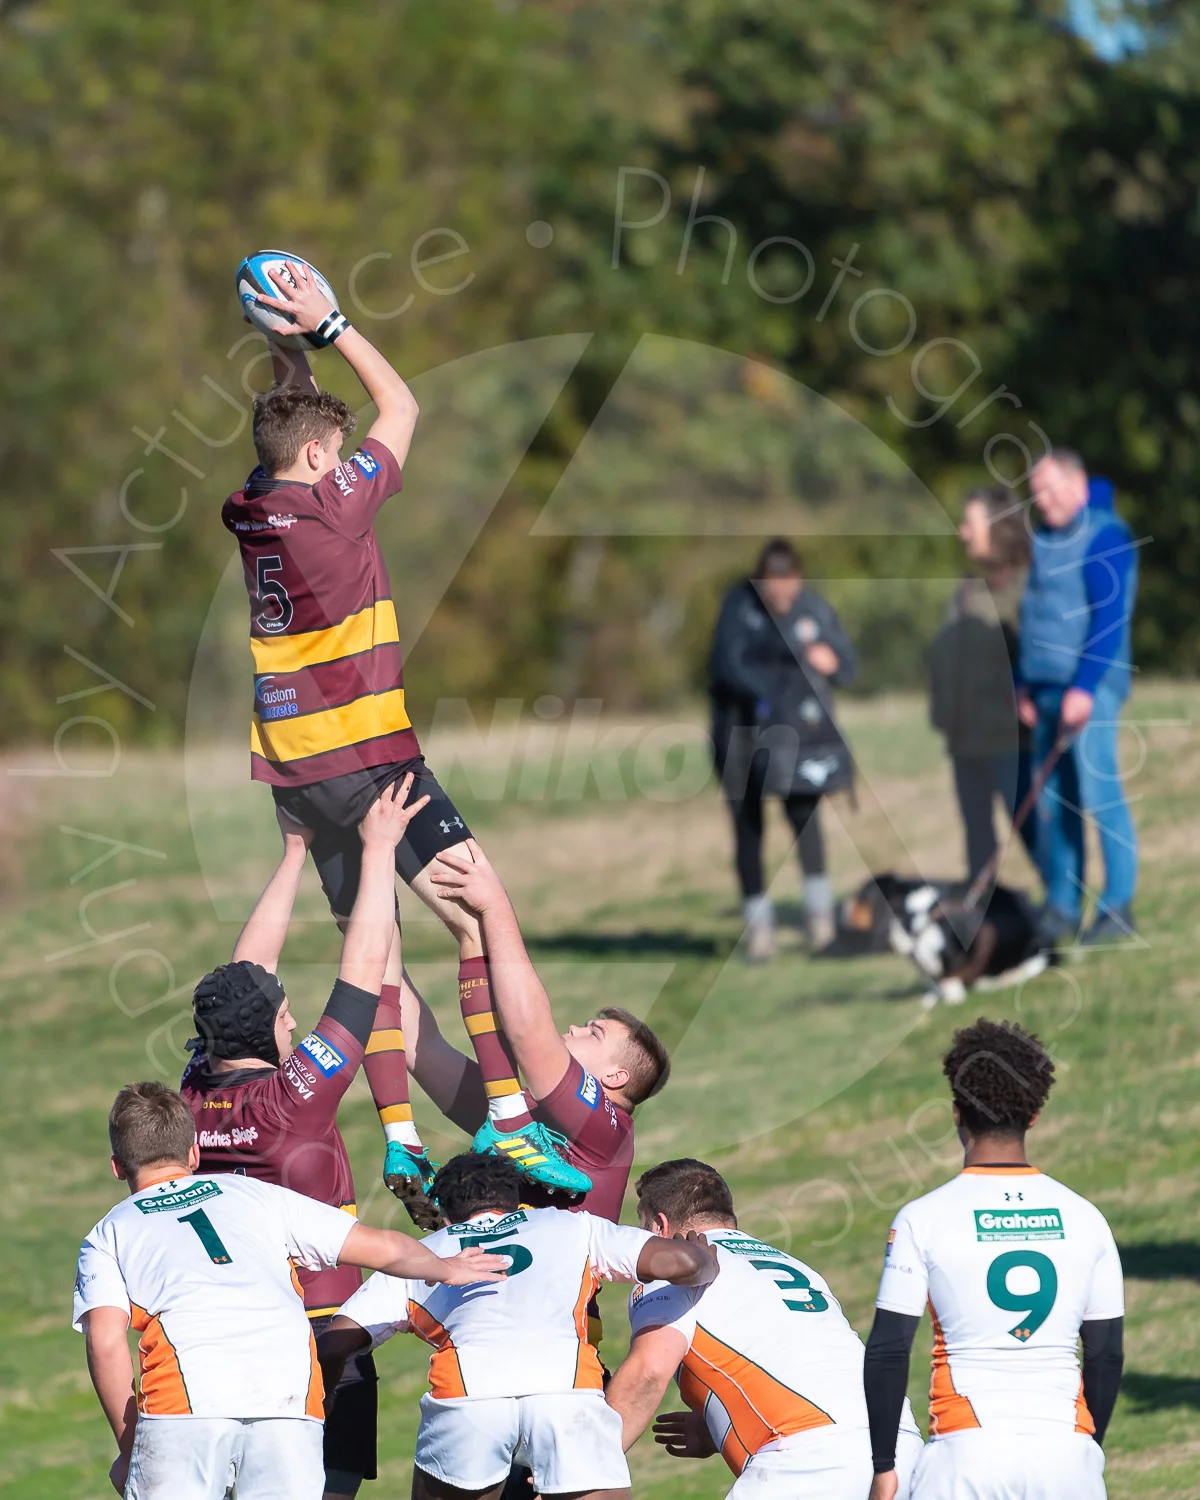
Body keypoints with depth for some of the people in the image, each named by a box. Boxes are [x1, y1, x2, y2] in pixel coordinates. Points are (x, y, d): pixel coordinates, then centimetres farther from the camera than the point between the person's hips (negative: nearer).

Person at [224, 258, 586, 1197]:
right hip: (366, 757, -8)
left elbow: (292, 420, 28)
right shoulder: (335, 504, -10)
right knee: (482, 917, -9)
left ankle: (400, 1140, 6)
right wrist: (327, 325, 5)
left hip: (292, 768, 8)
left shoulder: (249, 511, 8)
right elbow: (401, 406, 3)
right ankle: (507, 1115, -19)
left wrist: (293, 346, 21)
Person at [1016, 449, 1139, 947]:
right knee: (1051, 801, 6)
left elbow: (1110, 618, -15)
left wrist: (1085, 687, -20)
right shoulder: (1044, 541, 17)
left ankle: (1118, 909, -5)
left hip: (1091, 686, -8)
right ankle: (1061, 910, 9)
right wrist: (1025, 683, 18)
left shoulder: (1106, 536, -8)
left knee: (1098, 791, -9)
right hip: (1047, 688, 8)